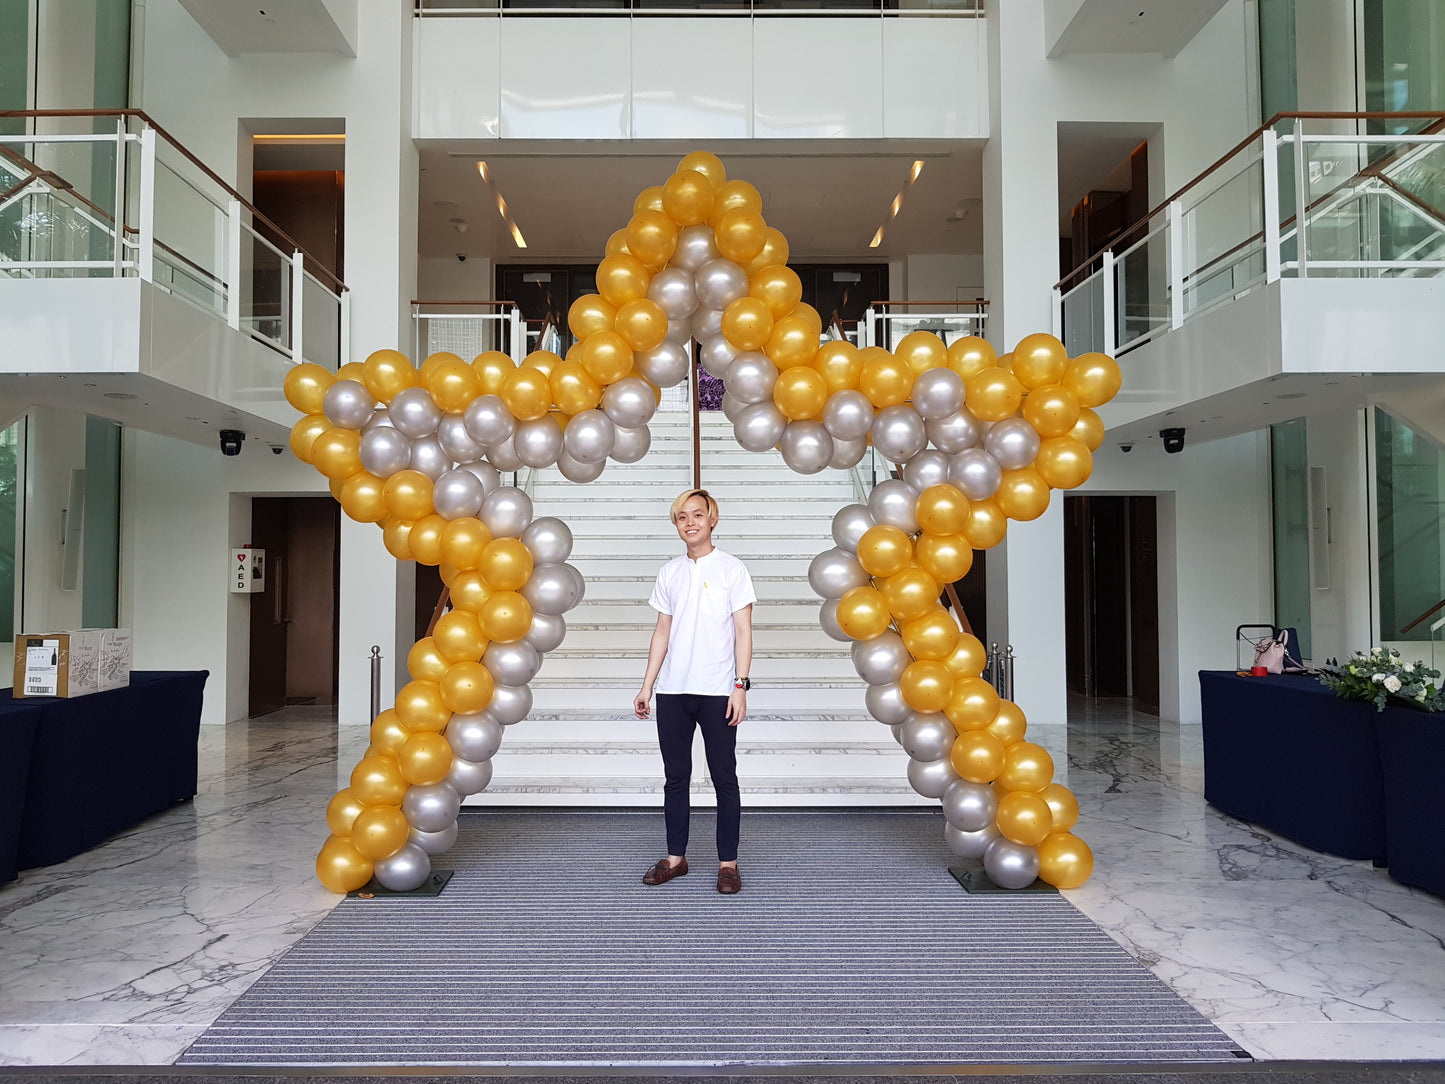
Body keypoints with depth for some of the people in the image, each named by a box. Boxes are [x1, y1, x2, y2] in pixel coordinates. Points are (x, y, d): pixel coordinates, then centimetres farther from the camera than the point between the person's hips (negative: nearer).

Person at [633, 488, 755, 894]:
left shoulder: (732, 569, 0)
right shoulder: (669, 572, 12)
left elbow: (743, 632, -3)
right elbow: (662, 632, 14)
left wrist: (739, 686, -11)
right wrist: (647, 685, 10)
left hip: (717, 692, -4)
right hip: (672, 691, 4)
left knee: (724, 777, 2)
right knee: (676, 776, 10)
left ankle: (728, 863, 11)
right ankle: (675, 857, 21)